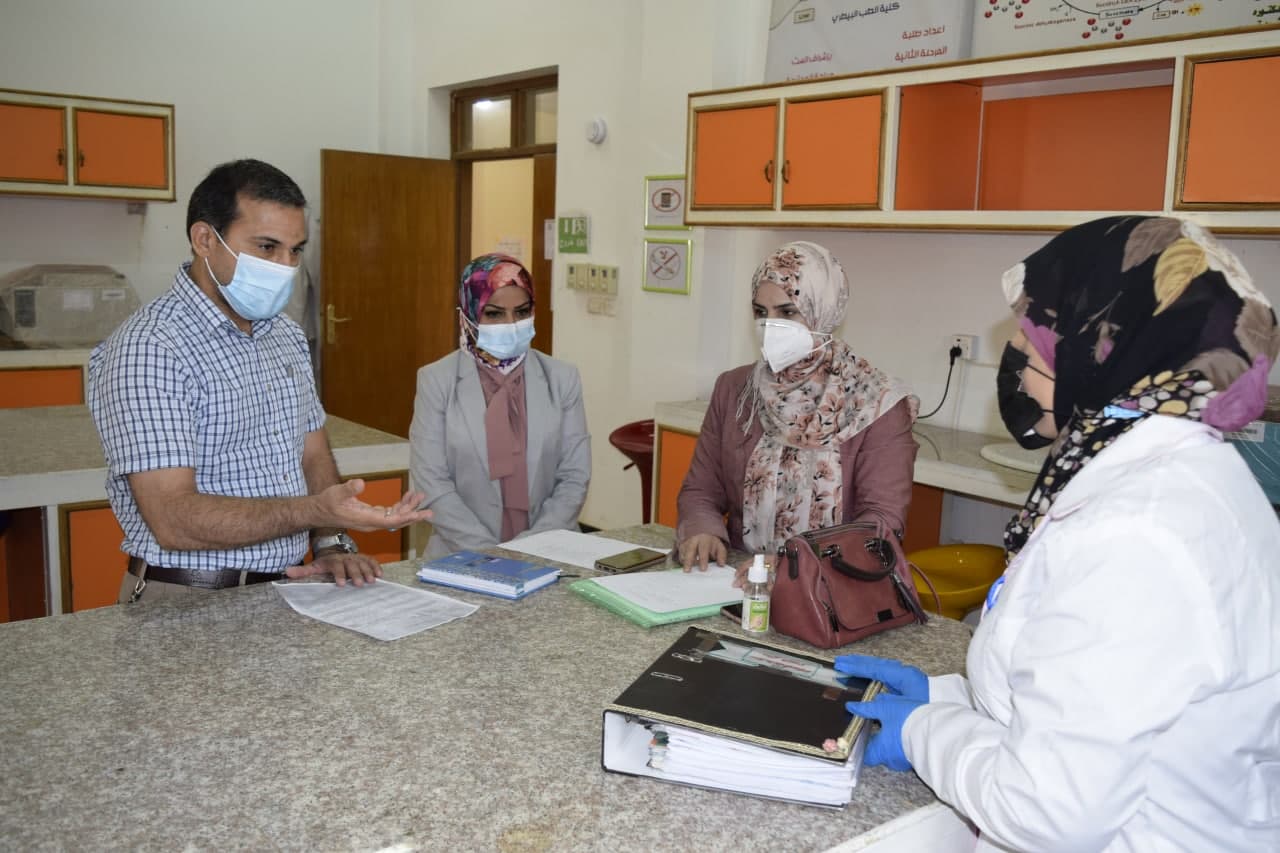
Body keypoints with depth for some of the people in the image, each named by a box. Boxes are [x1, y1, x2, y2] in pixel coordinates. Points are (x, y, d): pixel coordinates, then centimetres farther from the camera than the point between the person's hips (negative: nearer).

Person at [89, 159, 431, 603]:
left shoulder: (287, 336, 11)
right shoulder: (148, 348, -14)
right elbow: (173, 521, -21)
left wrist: (331, 542, -1)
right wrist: (316, 512, -30)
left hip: (286, 588, 6)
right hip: (189, 604, -6)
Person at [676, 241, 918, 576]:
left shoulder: (877, 405, -5)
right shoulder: (732, 389, 8)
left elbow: (884, 518, -12)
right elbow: (700, 491, 12)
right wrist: (702, 532, -11)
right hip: (738, 579, 3)